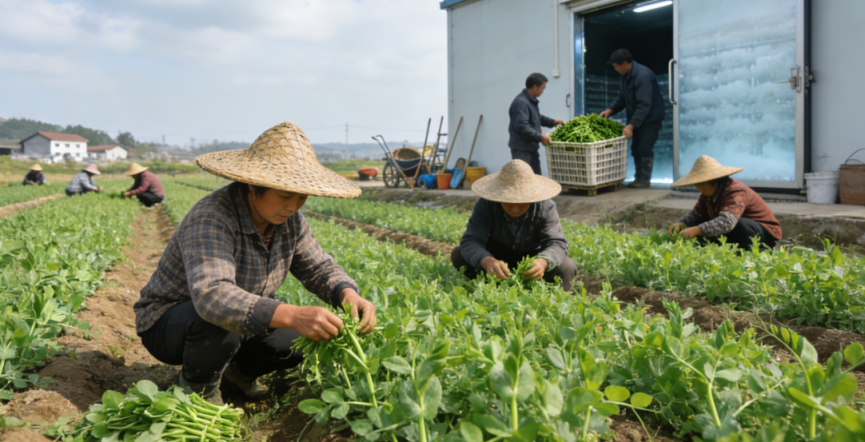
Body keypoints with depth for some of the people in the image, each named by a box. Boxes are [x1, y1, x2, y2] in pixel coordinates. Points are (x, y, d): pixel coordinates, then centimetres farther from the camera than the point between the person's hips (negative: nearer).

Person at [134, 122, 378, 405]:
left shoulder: (289, 221, -10)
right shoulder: (212, 219, -33)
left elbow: (319, 267, -3)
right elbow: (212, 295, -47)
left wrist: (348, 294, -27)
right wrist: (292, 316, -59)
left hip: (239, 325, 6)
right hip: (167, 326, -6)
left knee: (318, 335, -11)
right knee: (220, 320, -38)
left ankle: (238, 368, 14)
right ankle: (196, 387, -5)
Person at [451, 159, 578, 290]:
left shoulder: (545, 208, -23)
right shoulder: (485, 205, -27)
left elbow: (557, 243, -30)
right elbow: (470, 240, -37)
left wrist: (542, 262, -56)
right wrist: (487, 261, -62)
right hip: (495, 258, 0)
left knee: (568, 267, -26)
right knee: (458, 254, -25)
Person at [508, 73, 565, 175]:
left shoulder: (532, 101, 14)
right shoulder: (521, 102, -20)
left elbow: (538, 117, 29)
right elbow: (522, 126, -26)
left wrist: (552, 122, 16)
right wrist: (540, 137, -23)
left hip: (531, 147, 10)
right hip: (521, 149, -10)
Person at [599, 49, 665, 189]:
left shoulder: (643, 76, -26)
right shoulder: (626, 76, 4)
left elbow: (644, 105, -31)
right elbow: (622, 98, 14)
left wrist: (631, 125, -35)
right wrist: (610, 110, -2)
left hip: (651, 118, -9)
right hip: (636, 118, 9)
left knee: (645, 148, -8)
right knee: (635, 148, 10)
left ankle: (644, 180, 1)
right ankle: (639, 178, 18)